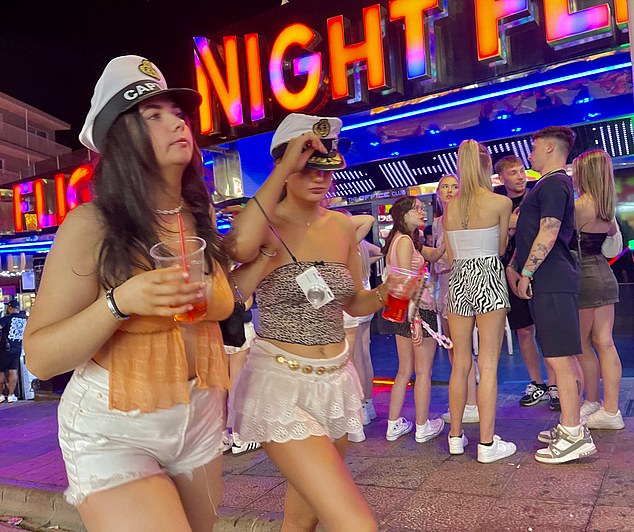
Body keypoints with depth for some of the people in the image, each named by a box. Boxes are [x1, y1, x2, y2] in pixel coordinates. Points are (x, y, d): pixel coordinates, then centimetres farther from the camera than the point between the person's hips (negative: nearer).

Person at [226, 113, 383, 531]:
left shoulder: (342, 226, 6)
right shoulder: (264, 223, -9)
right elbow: (240, 247, -36)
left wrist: (384, 293, -4)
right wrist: (284, 171, -28)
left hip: (336, 381, 6)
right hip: (281, 383, -6)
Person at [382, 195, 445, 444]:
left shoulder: (402, 240, 15)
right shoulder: (405, 241, -14)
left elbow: (434, 254, 12)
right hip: (418, 308, -9)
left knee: (404, 371, 16)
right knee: (423, 372, 4)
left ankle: (394, 425, 22)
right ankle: (423, 428, 14)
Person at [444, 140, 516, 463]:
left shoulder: (449, 207, 7)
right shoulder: (501, 202, -5)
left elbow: (451, 256, 9)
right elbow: (501, 249, 4)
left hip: (458, 280, 4)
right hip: (489, 279, -4)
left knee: (460, 364, 12)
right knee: (488, 365, 0)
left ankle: (456, 437, 21)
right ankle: (487, 444, 5)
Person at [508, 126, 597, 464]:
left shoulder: (553, 183, -10)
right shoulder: (550, 185, 22)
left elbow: (548, 234, -20)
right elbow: (527, 233, 24)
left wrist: (526, 274, -14)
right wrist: (513, 267, 18)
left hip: (551, 283, -10)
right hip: (550, 283, 10)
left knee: (559, 357, -8)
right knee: (563, 357, 13)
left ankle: (573, 436, -3)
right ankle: (570, 425, 23)